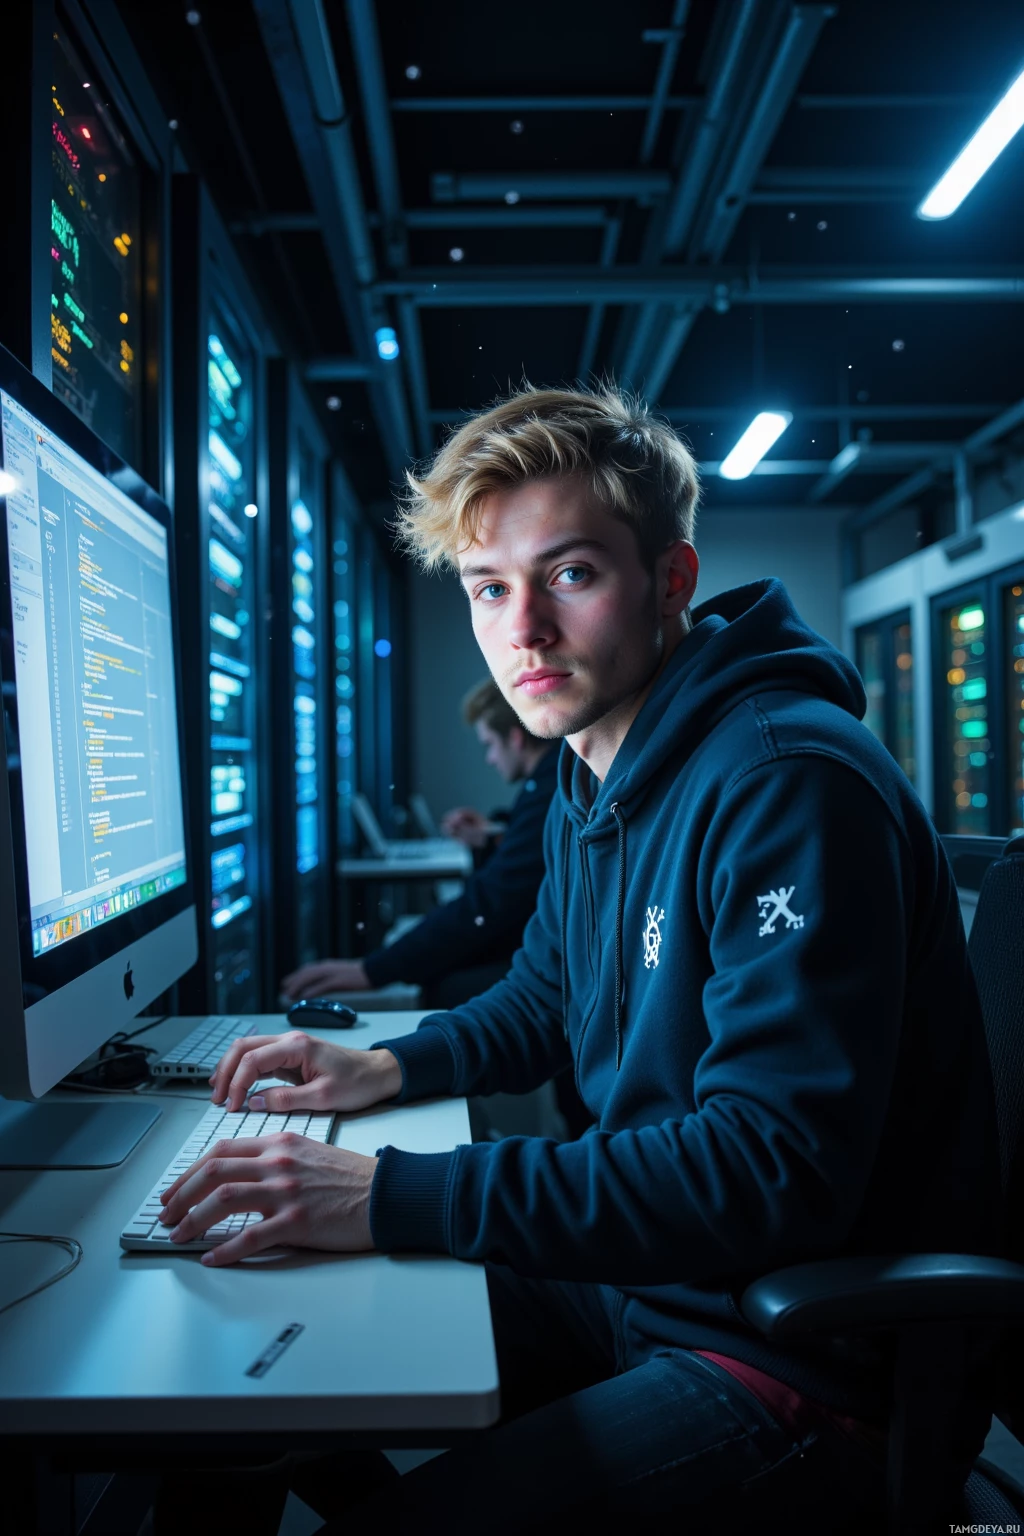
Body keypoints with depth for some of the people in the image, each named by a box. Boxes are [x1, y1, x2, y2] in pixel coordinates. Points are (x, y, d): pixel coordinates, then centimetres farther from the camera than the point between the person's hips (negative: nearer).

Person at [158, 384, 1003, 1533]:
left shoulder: (790, 786, -24)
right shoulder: (589, 789, 6)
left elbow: (775, 1169, -29)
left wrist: (395, 1198, -30)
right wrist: (389, 1070, 3)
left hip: (824, 1364, -8)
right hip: (643, 1285, 8)